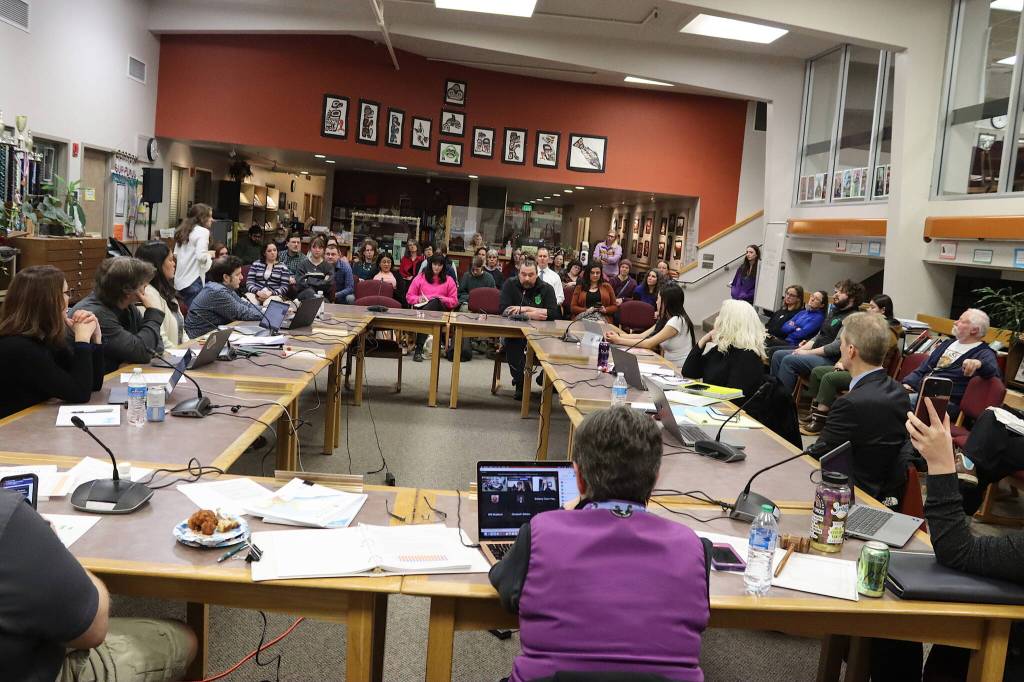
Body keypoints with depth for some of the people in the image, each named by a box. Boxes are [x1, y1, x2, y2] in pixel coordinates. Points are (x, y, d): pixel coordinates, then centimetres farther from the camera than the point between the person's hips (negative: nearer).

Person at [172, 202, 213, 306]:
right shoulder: (203, 231, -9)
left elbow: (175, 255, 18)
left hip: (180, 281, 8)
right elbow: (201, 256, -20)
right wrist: (209, 254, -2)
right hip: (193, 281, -8)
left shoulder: (183, 231, 14)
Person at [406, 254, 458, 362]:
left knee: (435, 302, -37)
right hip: (422, 308, 0)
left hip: (441, 310, 0)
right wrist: (418, 299, -3)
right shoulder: (421, 277, 18)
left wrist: (441, 299, -4)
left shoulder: (449, 280, 17)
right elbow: (409, 296, 18)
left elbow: (454, 301, 13)